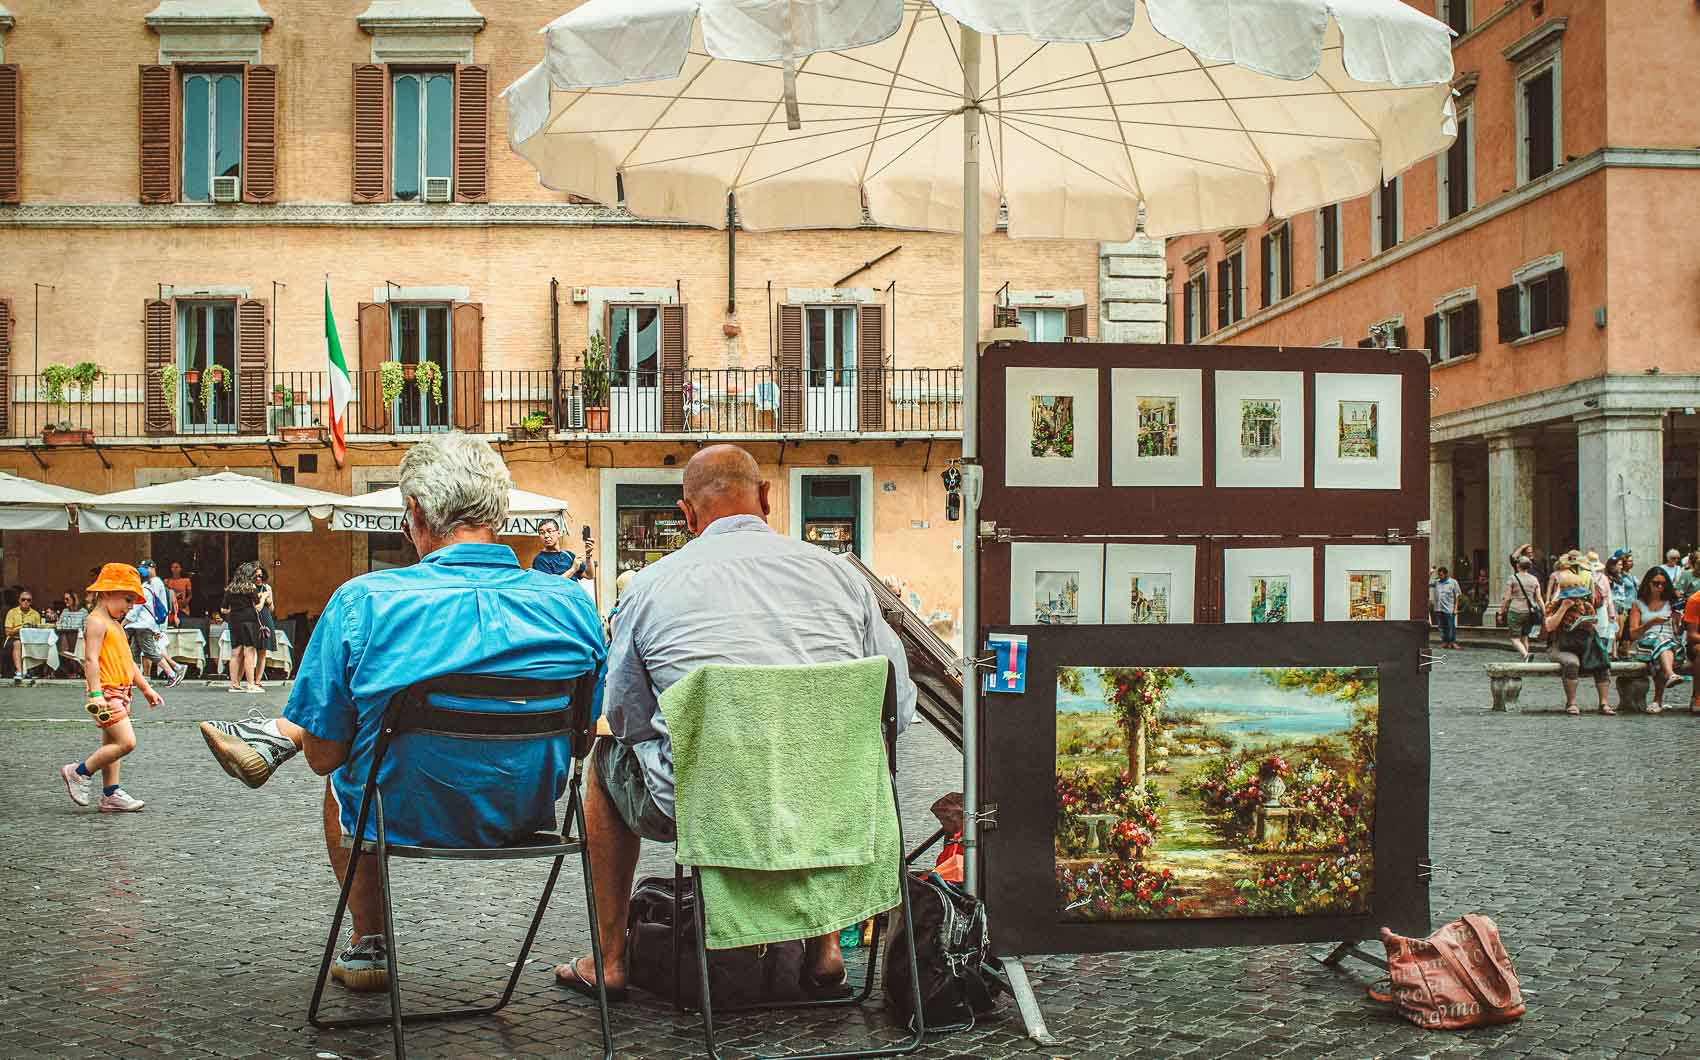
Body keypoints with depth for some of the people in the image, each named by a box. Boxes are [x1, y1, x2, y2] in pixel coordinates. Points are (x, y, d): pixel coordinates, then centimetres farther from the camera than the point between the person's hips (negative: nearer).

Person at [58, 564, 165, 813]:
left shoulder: (116, 624, 20)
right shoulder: (97, 622, -11)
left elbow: (128, 661, 26)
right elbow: (91, 659, -19)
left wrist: (146, 688, 25)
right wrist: (96, 694, -26)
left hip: (120, 691, 10)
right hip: (107, 691, -10)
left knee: (112, 745, 11)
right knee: (126, 742, -15)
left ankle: (110, 794, 14)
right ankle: (80, 772, -2)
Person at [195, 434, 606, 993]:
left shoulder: (363, 602, -20)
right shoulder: (572, 604, -12)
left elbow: (324, 756, -11)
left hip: (405, 820, -2)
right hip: (526, 815, 3)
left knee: (341, 778, 35)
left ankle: (369, 945, 47)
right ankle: (273, 738, 45)